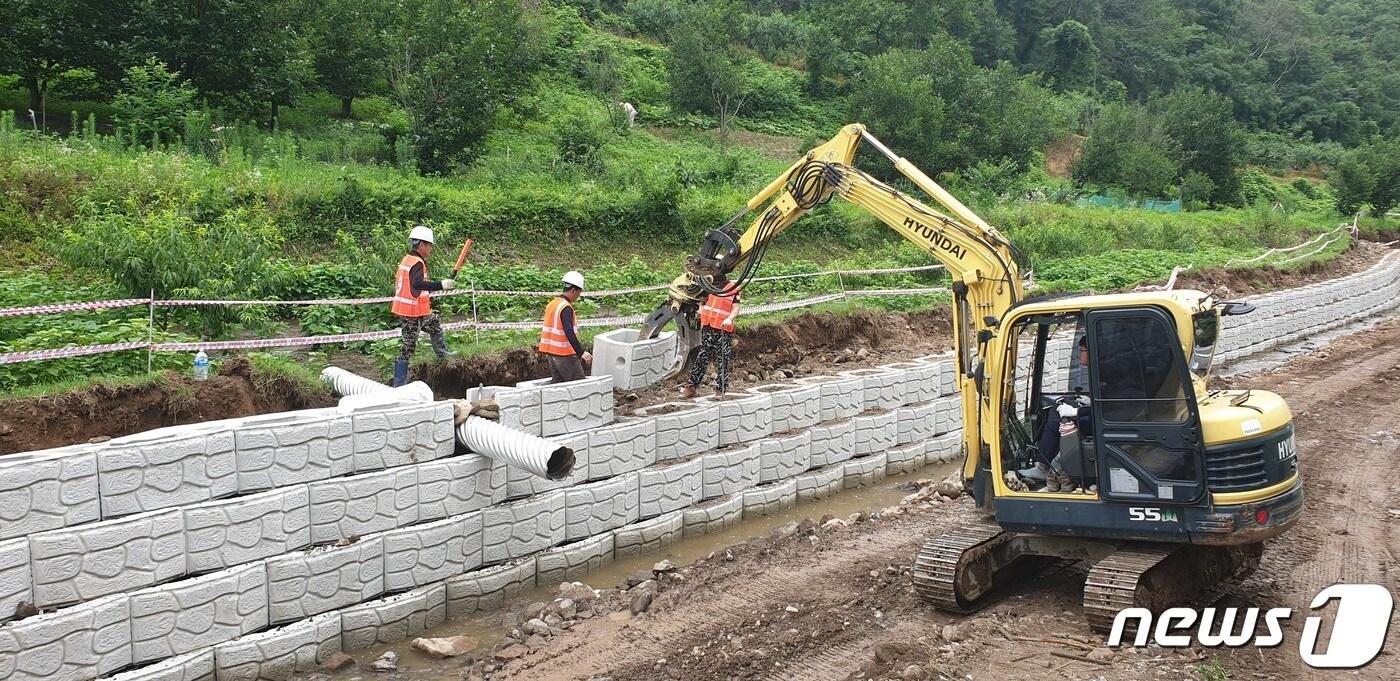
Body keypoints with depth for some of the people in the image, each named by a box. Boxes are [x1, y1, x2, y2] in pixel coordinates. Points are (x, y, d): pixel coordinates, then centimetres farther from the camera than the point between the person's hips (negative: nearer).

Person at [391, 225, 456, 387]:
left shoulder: (407, 259, 11)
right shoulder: (417, 263, -19)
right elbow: (417, 283, -37)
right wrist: (441, 285, -39)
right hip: (413, 312, -10)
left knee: (435, 324, 27)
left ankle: (442, 354, 41)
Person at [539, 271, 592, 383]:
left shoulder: (552, 304, 11)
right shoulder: (566, 308, -18)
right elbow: (570, 333, -27)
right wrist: (582, 352, -29)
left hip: (551, 352, 9)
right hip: (565, 354, -9)